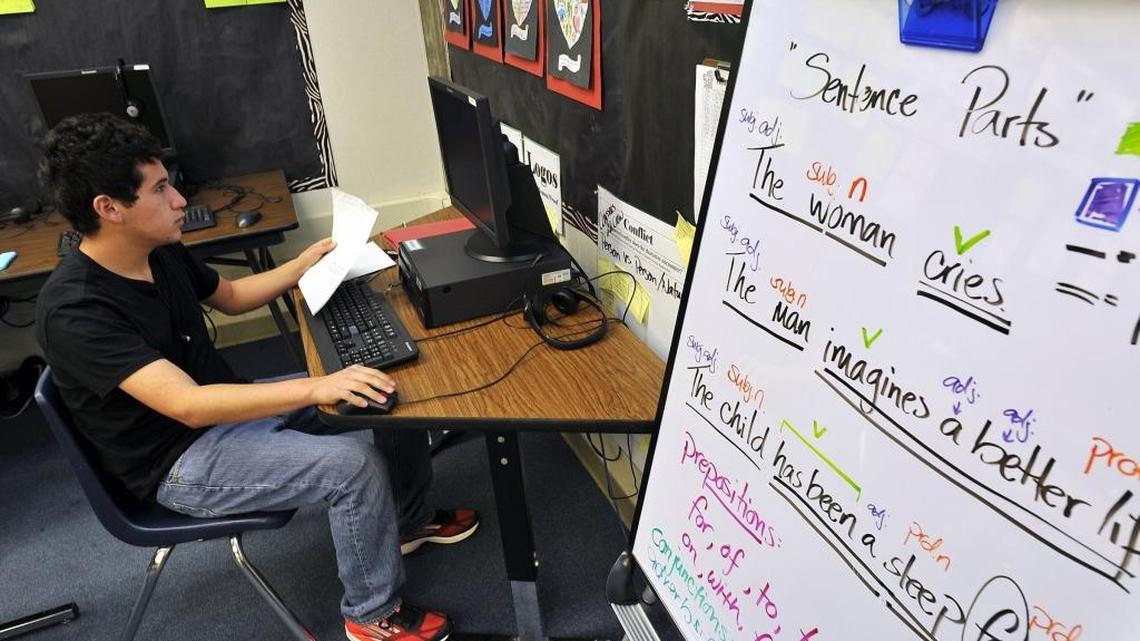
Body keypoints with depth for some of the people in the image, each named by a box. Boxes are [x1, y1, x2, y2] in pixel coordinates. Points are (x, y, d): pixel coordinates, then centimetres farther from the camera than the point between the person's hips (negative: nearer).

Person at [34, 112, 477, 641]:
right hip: (181, 461, -8)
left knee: (394, 384, 2)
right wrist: (314, 389, -45)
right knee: (354, 465, -27)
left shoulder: (161, 254, -1)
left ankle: (409, 520, 25)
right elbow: (189, 406, -36)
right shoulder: (74, 311, -27)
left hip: (226, 407, 9)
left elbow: (229, 296, 18)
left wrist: (301, 266, 6)